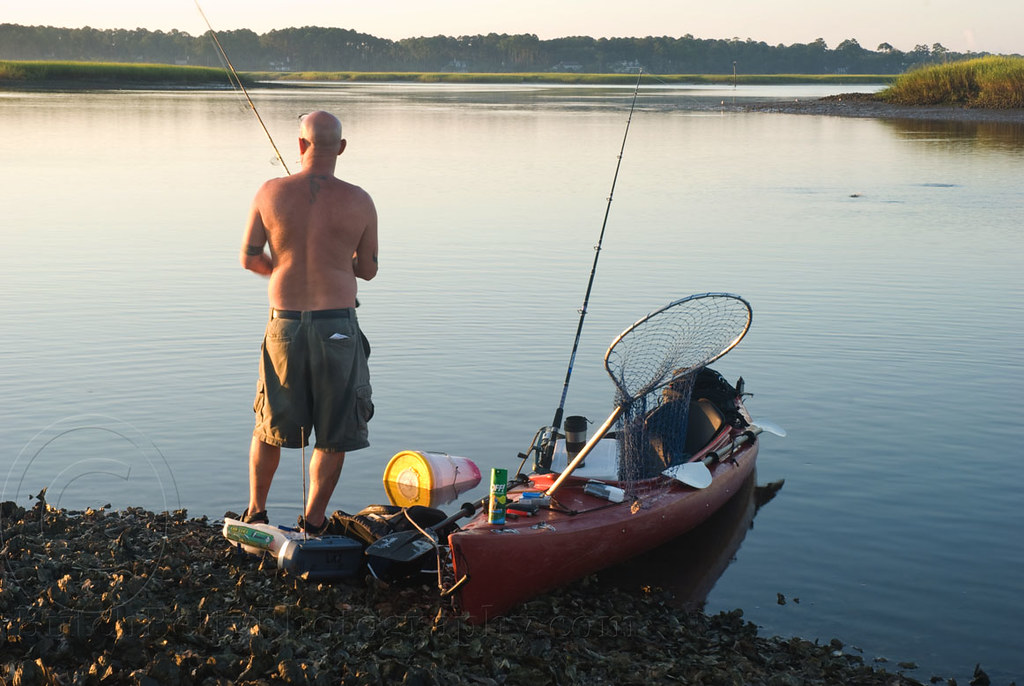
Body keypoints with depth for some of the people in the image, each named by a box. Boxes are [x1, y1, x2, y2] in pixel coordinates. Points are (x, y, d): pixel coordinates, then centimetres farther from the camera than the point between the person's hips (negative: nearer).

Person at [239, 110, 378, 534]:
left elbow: (248, 259, 3)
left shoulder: (271, 193, -4)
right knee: (335, 434, 12)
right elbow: (368, 269, 6)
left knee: (270, 425, 20)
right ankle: (313, 525, 16)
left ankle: (255, 515, 31)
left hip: (284, 324, 2)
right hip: (338, 327, -2)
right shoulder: (359, 202, -5)